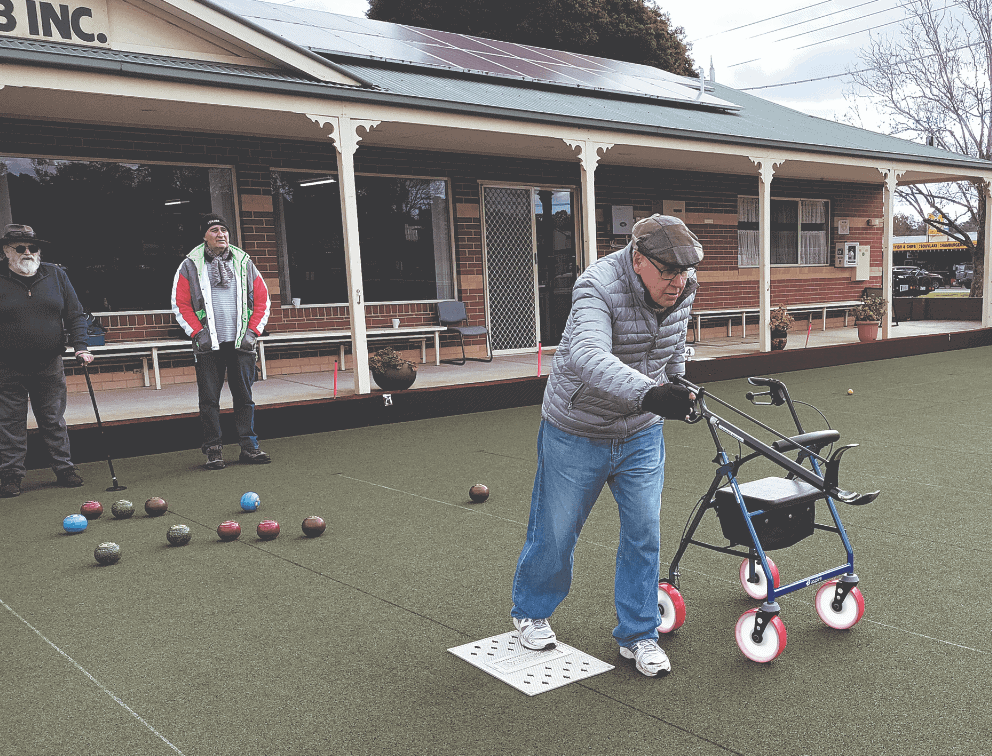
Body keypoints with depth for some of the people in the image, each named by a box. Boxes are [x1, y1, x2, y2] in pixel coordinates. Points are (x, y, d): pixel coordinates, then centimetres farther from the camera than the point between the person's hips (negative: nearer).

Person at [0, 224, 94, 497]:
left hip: (50, 366, 2)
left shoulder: (56, 275, 5)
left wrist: (80, 346, -4)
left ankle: (64, 467, 21)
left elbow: (75, 314, 8)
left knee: (54, 421, 12)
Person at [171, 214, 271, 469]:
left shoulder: (244, 263, 9)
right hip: (208, 345, -2)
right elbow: (180, 303, 2)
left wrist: (253, 331, 1)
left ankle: (249, 447, 14)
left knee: (244, 396, 6)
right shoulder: (191, 265, 3)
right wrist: (198, 333, -7)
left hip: (241, 343, 2)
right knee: (209, 400, 2)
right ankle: (213, 450, 11)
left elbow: (262, 300, 10)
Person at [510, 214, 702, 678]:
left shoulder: (682, 289, -7)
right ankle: (530, 612, 36)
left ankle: (638, 635, 21)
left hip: (642, 435, 5)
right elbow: (588, 357, -47)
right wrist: (648, 393, -61)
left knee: (644, 533, 3)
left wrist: (675, 391, 27)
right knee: (555, 533, 10)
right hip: (576, 435, -4)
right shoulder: (598, 286, -28)